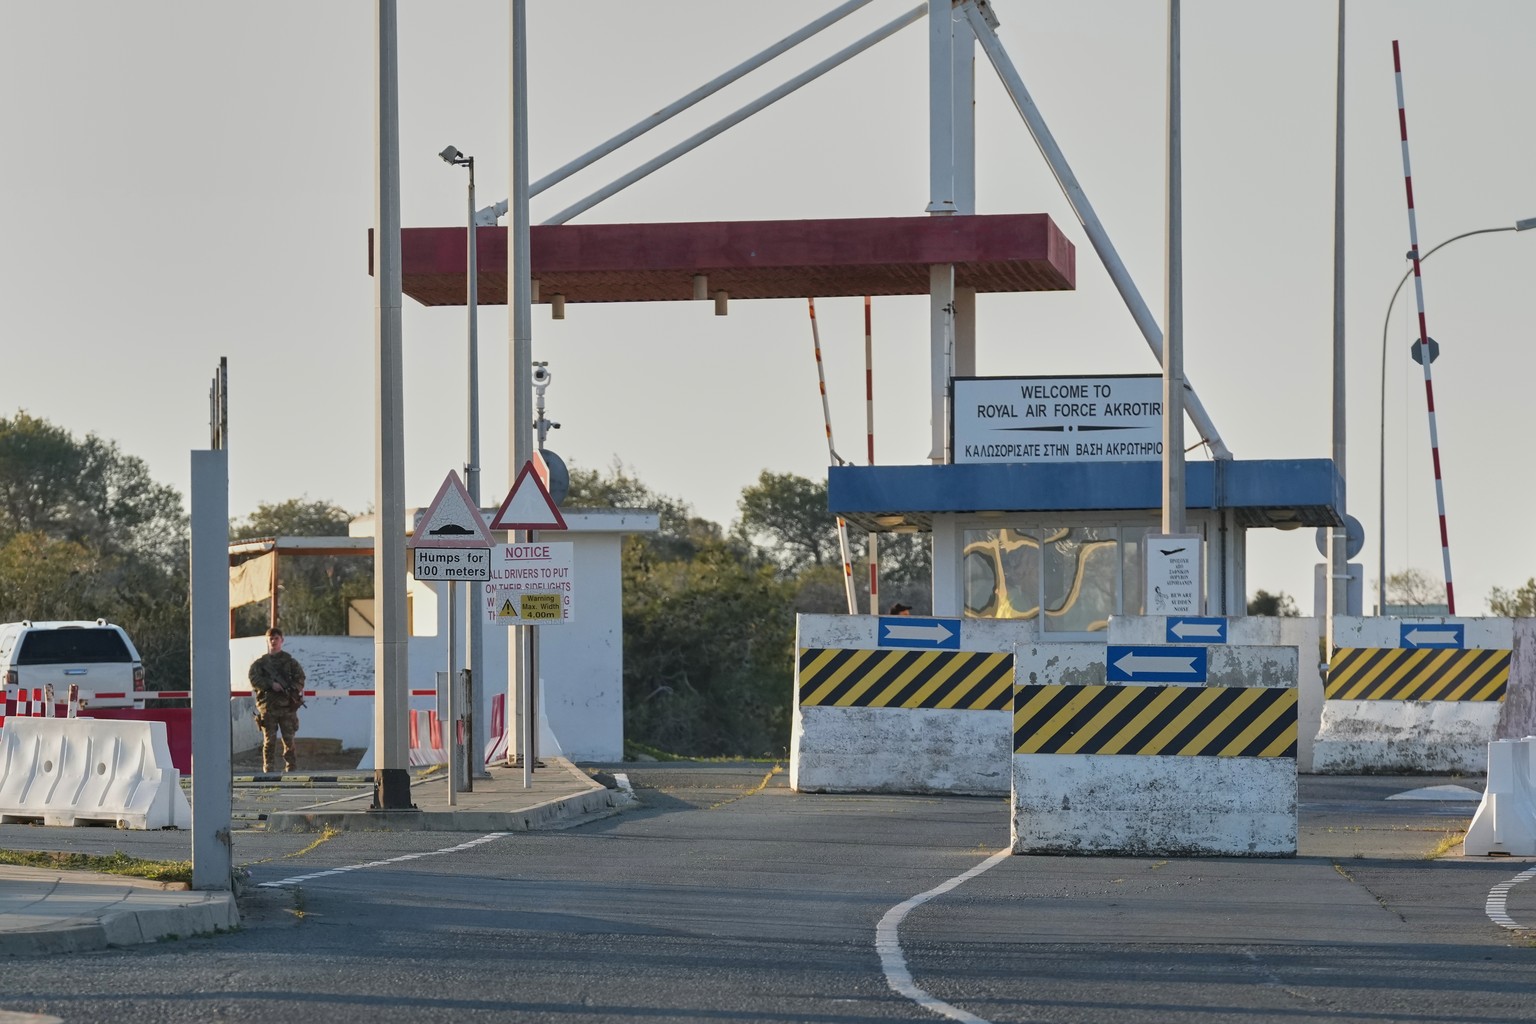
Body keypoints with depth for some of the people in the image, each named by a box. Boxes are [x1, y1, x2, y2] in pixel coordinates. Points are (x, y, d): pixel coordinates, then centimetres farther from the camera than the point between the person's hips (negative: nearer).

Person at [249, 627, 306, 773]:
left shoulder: (290, 661, 11)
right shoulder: (260, 663, 10)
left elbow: (300, 678, 3)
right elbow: (254, 680, -1)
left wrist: (293, 689, -15)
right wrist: (271, 684, -14)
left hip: (287, 706, 0)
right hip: (267, 705, 0)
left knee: (289, 739, -2)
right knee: (269, 739, -1)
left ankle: (291, 767, 1)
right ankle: (268, 766, 2)